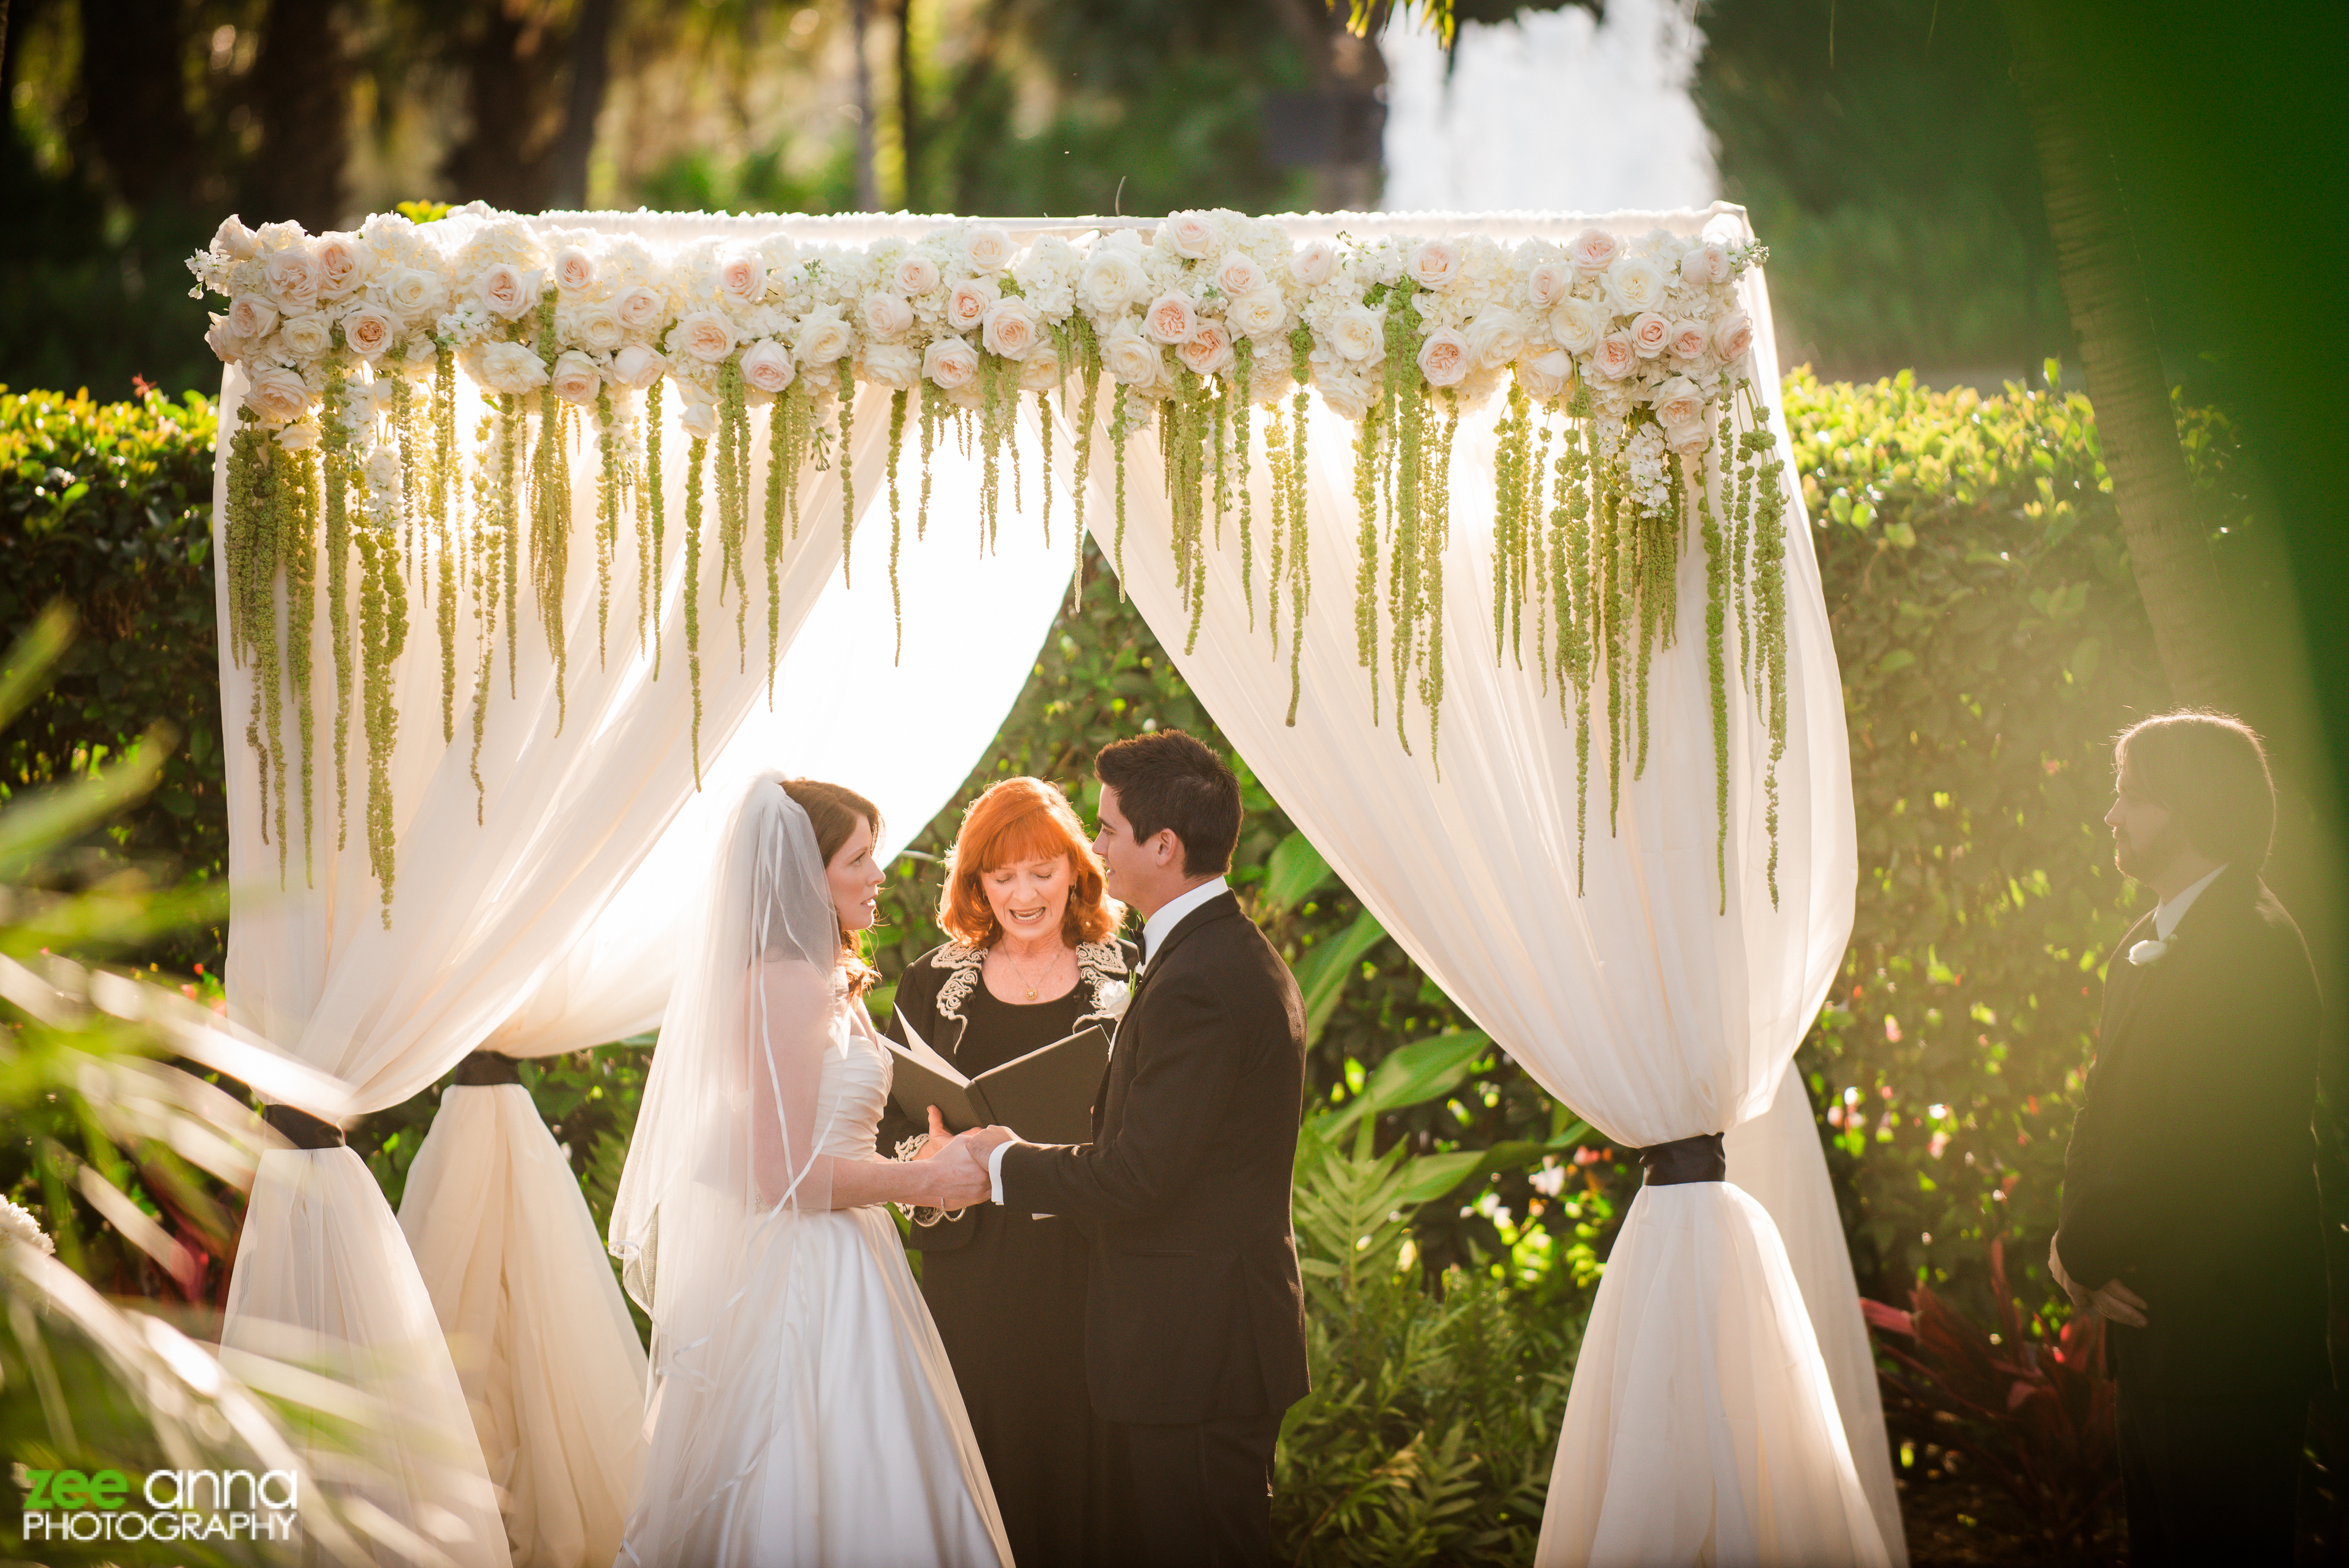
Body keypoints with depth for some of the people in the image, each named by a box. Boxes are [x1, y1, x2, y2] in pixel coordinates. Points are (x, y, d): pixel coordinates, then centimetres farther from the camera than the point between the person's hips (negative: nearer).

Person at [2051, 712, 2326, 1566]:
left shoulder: (2251, 944, -18)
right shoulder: (2145, 945, 14)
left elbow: (2190, 1144, -22)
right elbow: (2106, 1115, 13)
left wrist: (2083, 1255, -12)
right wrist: (2081, 1236, -4)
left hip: (2224, 1339, -9)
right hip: (2155, 1328, 9)